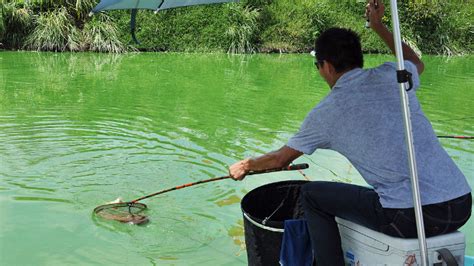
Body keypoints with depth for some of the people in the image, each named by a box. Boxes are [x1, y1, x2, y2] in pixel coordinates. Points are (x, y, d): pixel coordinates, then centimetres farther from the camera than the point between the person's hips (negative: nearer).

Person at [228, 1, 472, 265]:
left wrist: (245, 166, 34)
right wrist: (379, 26, 41)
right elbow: (417, 64, 36)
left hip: (412, 217, -5)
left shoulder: (326, 112, 1)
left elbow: (280, 159, 15)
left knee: (313, 195, 11)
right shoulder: (390, 75, 8)